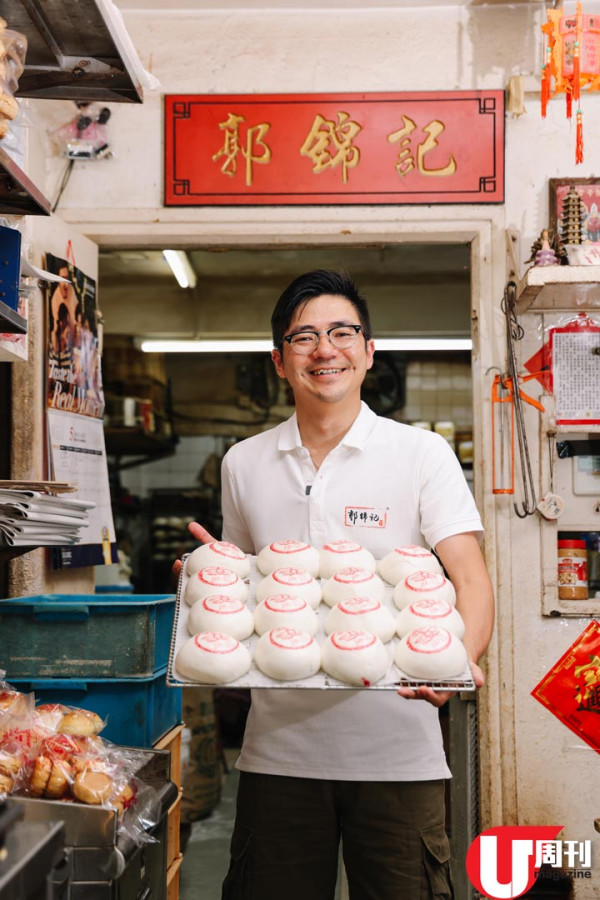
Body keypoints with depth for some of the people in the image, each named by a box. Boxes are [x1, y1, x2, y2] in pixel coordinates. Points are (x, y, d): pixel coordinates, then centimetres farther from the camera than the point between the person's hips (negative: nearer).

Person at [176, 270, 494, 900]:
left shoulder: (421, 453, -1)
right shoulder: (244, 463, 8)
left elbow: (471, 581, -8)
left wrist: (458, 660, -27)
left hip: (397, 748, -2)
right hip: (278, 747, 3)